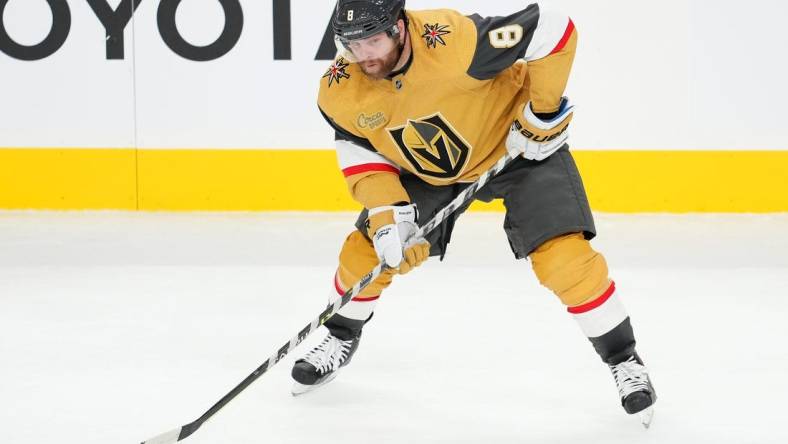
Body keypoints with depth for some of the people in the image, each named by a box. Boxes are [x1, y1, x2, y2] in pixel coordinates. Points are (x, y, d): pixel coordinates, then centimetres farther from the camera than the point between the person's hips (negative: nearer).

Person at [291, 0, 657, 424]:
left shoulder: (456, 40, -39)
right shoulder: (338, 91, -21)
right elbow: (362, 155, -8)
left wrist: (543, 112, -25)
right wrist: (387, 213, -24)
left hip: (520, 144, -4)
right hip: (426, 169, 5)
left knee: (563, 254, -18)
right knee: (366, 249, 1)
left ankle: (623, 359, 2)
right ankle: (340, 339, 31)